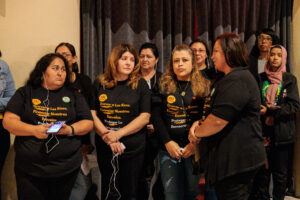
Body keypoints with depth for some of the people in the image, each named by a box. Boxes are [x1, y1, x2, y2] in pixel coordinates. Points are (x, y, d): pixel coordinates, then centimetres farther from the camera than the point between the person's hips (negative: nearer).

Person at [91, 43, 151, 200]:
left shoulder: (140, 84, -1)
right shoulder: (99, 84, 4)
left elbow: (145, 117, -8)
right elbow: (92, 114, 0)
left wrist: (118, 134, -16)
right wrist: (107, 136, -14)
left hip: (133, 148, -1)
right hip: (104, 147, 2)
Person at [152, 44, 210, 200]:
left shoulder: (204, 86, 3)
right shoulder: (163, 85, 5)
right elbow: (156, 115, 1)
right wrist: (168, 142, -8)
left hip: (195, 148, 0)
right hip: (169, 148, 1)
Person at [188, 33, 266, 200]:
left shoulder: (237, 81, -19)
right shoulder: (229, 79, 18)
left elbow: (218, 120, -25)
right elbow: (217, 112, 21)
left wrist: (197, 133, -7)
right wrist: (200, 123, 2)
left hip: (237, 159, -11)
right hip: (230, 156, 11)